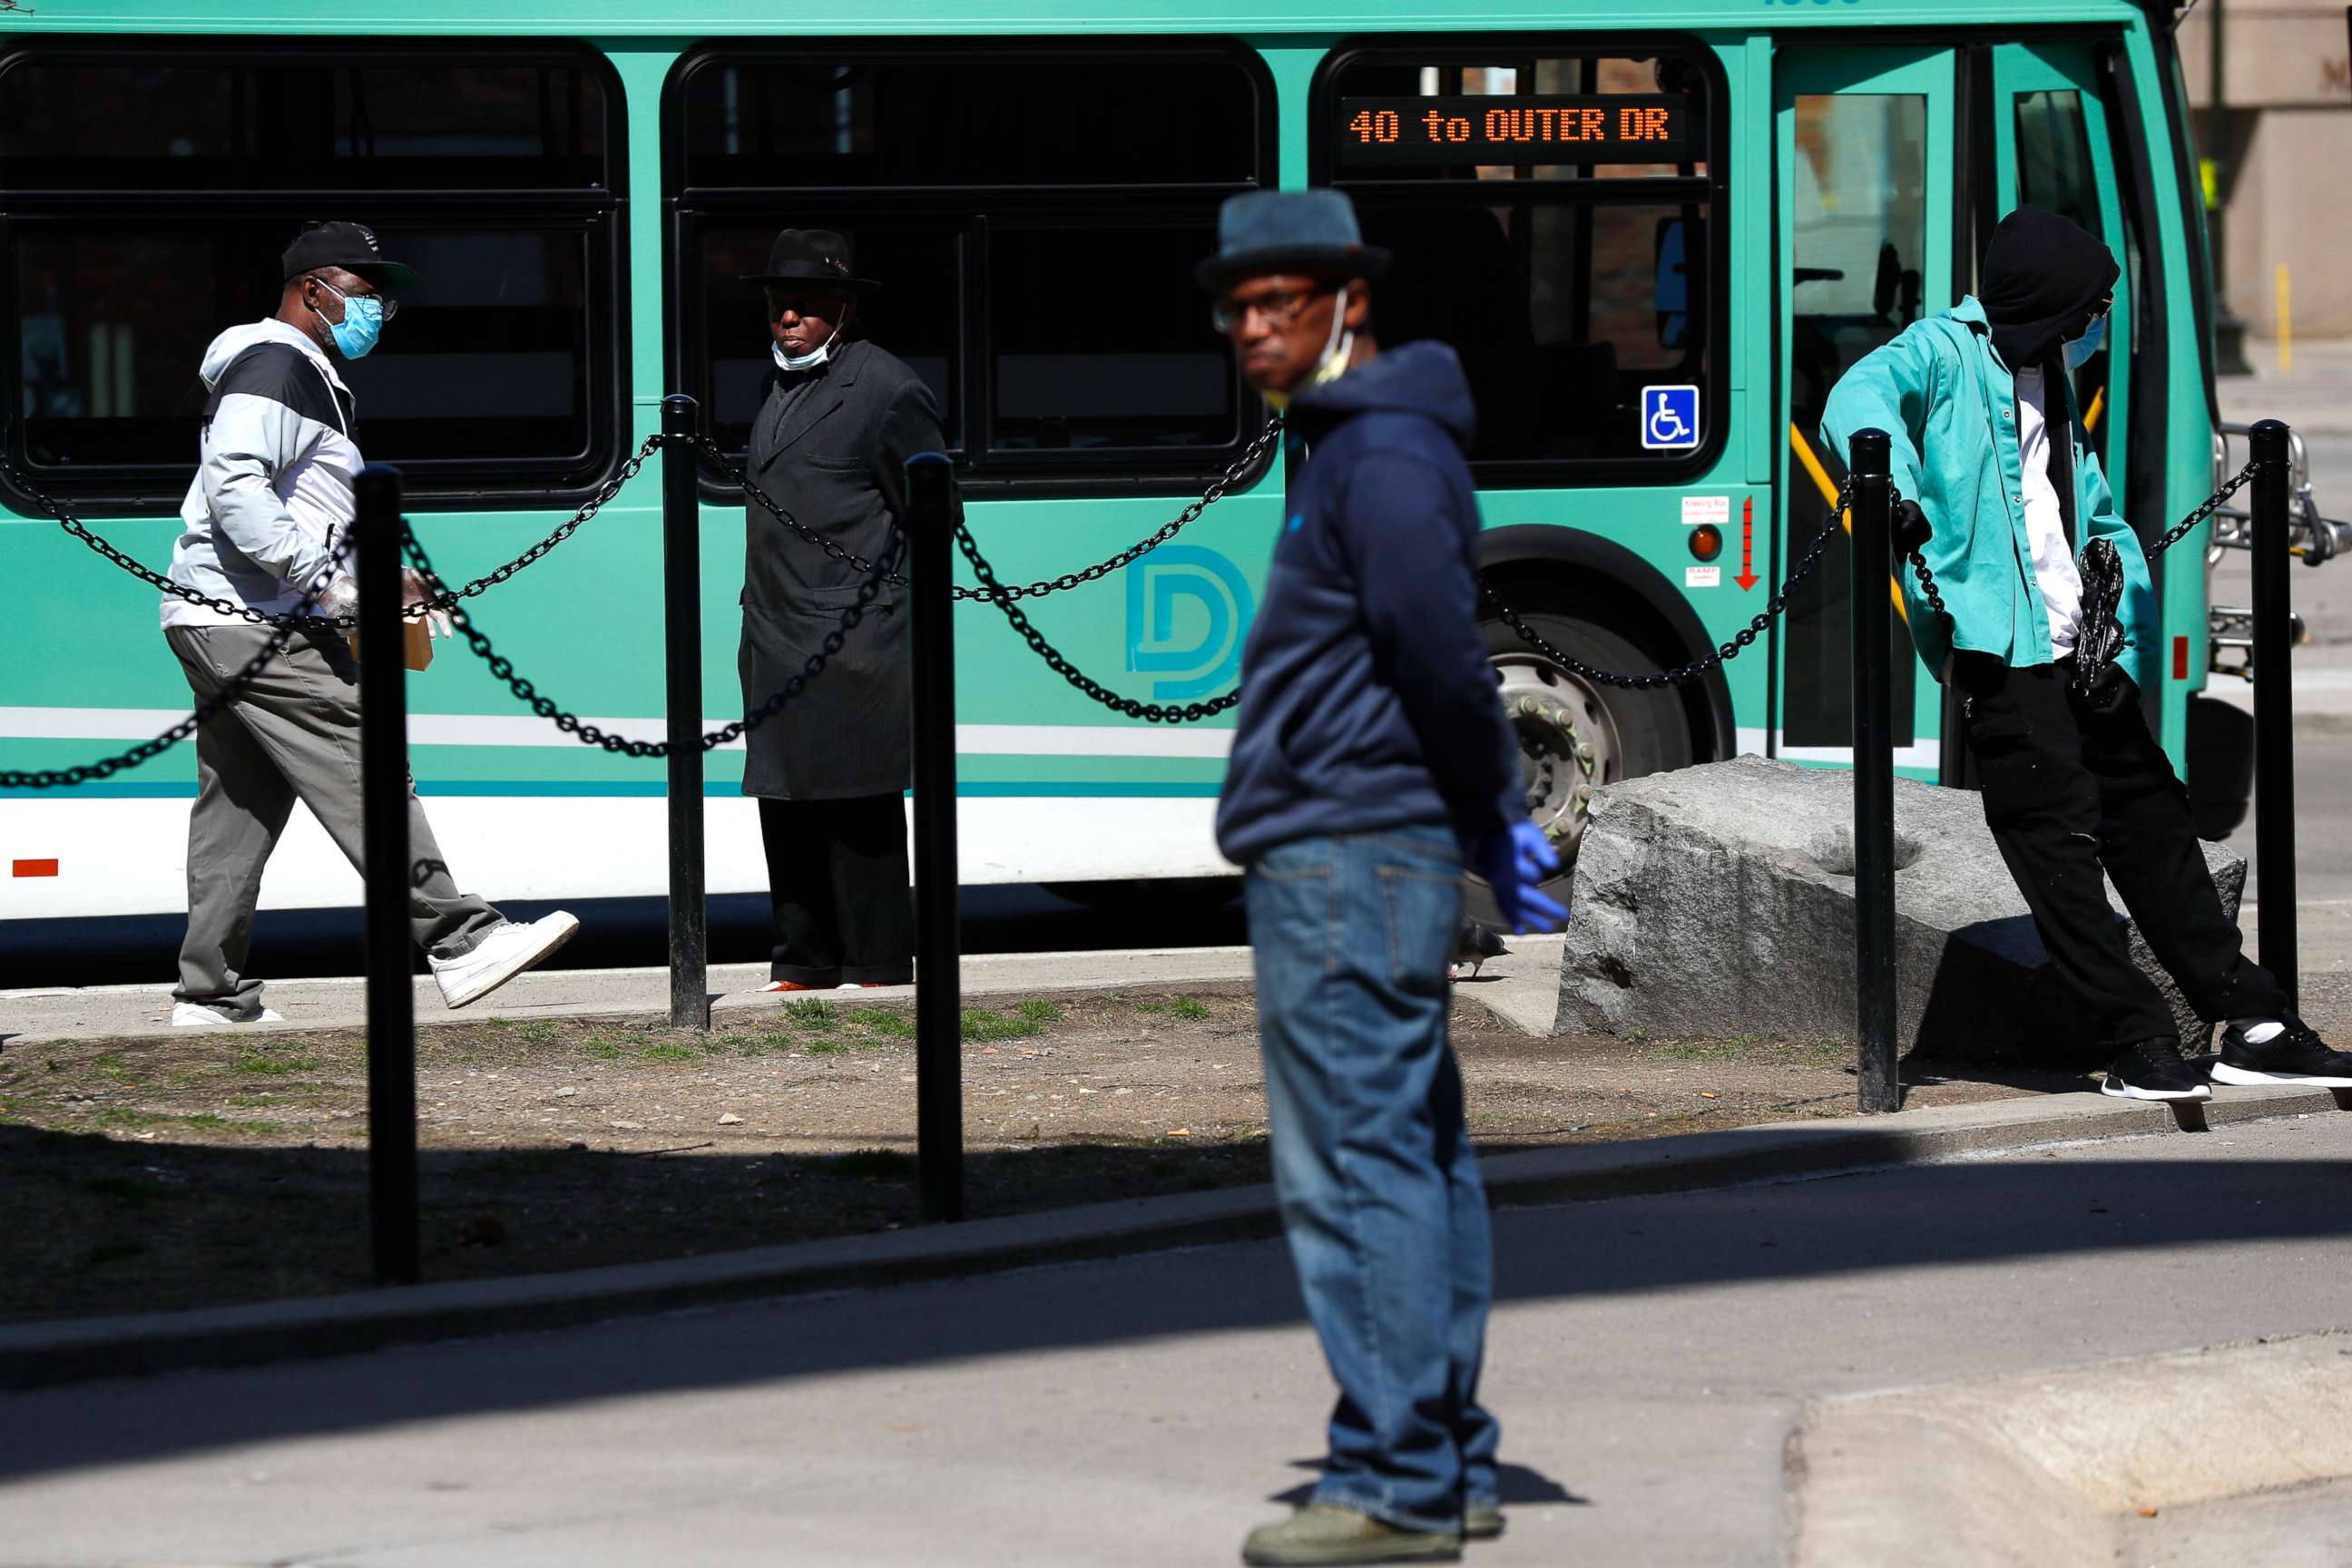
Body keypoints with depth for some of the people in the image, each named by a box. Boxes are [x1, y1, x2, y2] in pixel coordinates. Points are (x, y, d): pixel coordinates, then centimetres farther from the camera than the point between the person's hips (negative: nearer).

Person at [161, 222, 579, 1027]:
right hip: (247, 623, -11)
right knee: (358, 767, -14)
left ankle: (211, 993, 12)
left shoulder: (313, 379, 24)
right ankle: (456, 941, -19)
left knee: (239, 806, 10)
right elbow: (234, 490, -23)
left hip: (222, 626, 11)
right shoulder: (272, 368, -11)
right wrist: (326, 579, -23)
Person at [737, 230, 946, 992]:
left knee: (859, 812, -6)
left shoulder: (886, 390, -6)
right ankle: (804, 962, 15)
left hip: (852, 647, -8)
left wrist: (880, 603, -6)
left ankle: (875, 963, -1)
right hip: (776, 644, 8)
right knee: (785, 807, 9)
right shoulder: (782, 391, 19)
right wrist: (761, 611, 17)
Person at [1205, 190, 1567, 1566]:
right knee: (1419, 1165, 12)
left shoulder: (1383, 452, -14)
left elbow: (1443, 654, -21)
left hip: (1346, 859, -11)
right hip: (1378, 862, 11)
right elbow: (1442, 663, 20)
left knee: (1356, 1170, -9)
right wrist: (1498, 823, 13)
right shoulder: (1343, 444, 19)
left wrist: (1492, 818, -9)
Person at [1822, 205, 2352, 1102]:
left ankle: (2252, 1025, 15)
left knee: (2153, 823, 10)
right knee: (2060, 844, -7)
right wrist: (1896, 481, -43)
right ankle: (2139, 1045, -5)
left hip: (2082, 655, 8)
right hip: (2003, 655, -8)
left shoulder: (2050, 379, 20)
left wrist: (2126, 646, 11)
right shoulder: (1944, 353, -3)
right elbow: (1862, 397, -23)